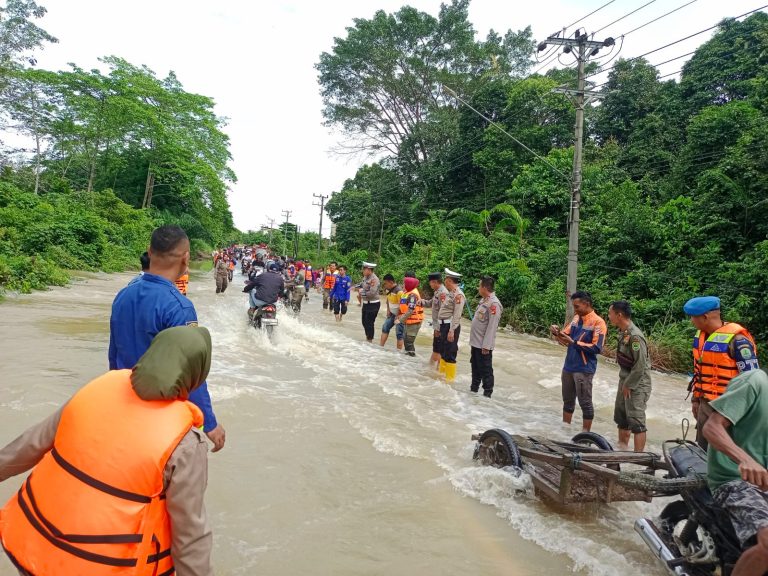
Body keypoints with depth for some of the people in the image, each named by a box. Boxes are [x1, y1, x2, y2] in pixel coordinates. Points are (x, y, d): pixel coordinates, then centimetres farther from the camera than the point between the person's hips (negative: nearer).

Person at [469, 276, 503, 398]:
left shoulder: (494, 303, -19)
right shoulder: (483, 300, 11)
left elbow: (492, 326, -22)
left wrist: (486, 345, -22)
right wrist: (473, 339, 16)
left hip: (483, 345, -9)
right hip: (475, 342, 9)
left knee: (485, 370, 1)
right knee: (475, 367, 20)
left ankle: (487, 394, 10)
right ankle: (474, 389, 34)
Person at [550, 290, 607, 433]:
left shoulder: (598, 323, -13)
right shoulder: (576, 318, 8)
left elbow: (597, 348, -18)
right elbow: (566, 336, 11)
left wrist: (574, 342, -20)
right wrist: (557, 333, -10)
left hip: (584, 369, -7)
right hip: (569, 366, 7)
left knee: (585, 402, 3)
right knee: (568, 400, 17)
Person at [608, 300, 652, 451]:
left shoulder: (635, 336, -23)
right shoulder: (623, 332, 6)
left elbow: (640, 366, -23)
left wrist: (628, 385, -15)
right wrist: (623, 383, 10)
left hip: (637, 384, -10)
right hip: (625, 381, 10)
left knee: (636, 422, -6)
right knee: (621, 418, 19)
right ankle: (622, 448, 33)